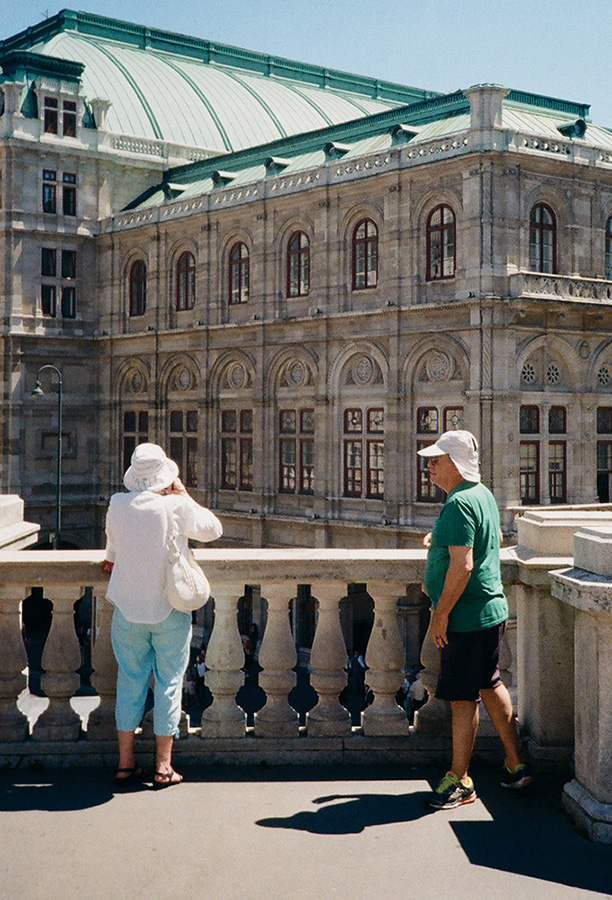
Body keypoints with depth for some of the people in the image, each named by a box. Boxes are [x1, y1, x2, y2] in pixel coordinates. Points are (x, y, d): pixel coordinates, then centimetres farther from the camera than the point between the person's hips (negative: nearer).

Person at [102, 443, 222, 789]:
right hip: (170, 608, -3)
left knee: (130, 681, 13)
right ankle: (163, 766, 13)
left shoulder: (117, 504, -5)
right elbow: (213, 528, 2)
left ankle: (126, 762, 18)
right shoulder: (177, 506, -15)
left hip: (128, 608, 3)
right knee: (169, 682, 8)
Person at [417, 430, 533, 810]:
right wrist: (442, 538, 23)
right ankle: (516, 765, 31)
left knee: (463, 698, -1)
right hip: (491, 610, 11)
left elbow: (462, 565, -27)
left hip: (467, 619, -10)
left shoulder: (459, 504, -21)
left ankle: (459, 781, 9)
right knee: (490, 686, 21)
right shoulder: (484, 494, 11)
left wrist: (441, 614, -20)